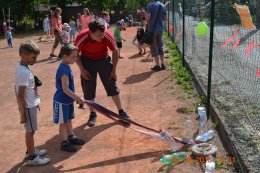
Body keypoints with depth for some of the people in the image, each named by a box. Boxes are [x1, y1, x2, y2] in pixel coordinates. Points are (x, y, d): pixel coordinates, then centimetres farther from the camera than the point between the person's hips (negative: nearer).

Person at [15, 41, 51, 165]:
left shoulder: (23, 68, 4)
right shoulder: (24, 72, -25)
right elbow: (20, 96, -25)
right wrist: (22, 114, -20)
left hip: (31, 105, 9)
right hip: (28, 107, -9)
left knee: (30, 131, 21)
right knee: (30, 131, 4)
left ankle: (31, 151, 37)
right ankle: (32, 157, 17)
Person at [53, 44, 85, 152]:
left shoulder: (66, 66, 3)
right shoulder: (64, 70, -27)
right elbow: (65, 89, -29)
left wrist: (75, 98, 19)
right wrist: (78, 98, -25)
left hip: (68, 100, 9)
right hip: (61, 101, -9)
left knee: (68, 120, 21)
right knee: (63, 122, 4)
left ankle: (71, 137, 35)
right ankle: (64, 143, 17)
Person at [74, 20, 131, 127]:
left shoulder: (107, 36, -29)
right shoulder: (81, 38, -30)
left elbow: (115, 51, -10)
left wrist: (114, 70, -8)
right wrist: (82, 70, -13)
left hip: (103, 59, 0)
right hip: (87, 61, 0)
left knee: (112, 85, 0)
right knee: (88, 88, -1)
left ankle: (121, 111, 12)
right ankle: (92, 114, 16)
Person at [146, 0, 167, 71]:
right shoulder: (163, 6, 7)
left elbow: (148, 17, -18)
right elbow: (165, 18, 12)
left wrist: (144, 14, 2)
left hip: (152, 29, -5)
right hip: (160, 29, 5)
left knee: (154, 47, 1)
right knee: (160, 46, 14)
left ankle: (157, 65, 0)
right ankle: (163, 64, 15)